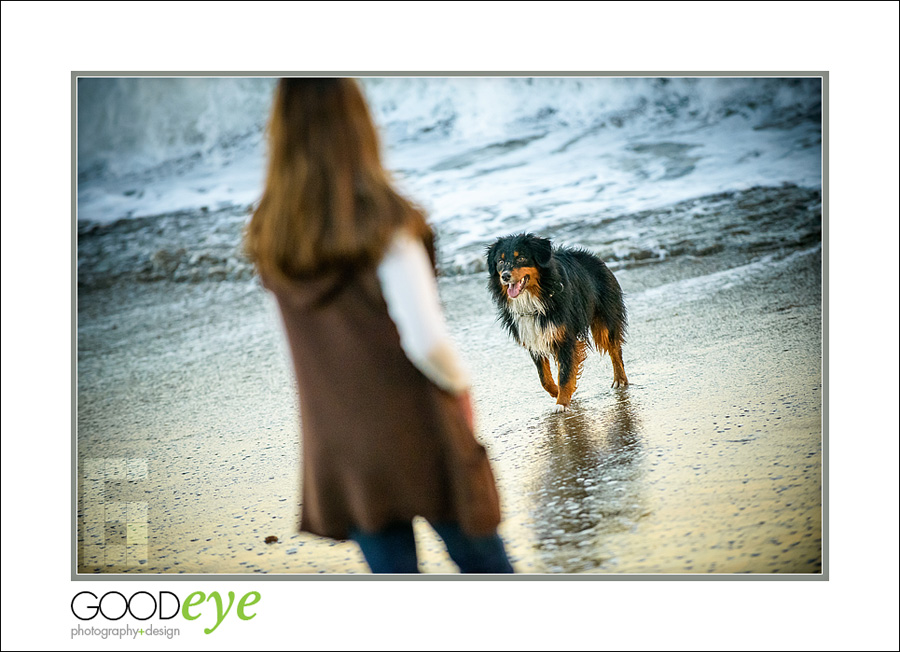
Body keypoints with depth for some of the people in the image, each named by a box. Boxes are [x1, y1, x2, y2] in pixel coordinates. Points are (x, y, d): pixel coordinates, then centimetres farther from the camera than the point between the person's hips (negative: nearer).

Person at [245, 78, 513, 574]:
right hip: (417, 434, -4)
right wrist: (459, 386, -1)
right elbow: (427, 340, -19)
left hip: (338, 450, 4)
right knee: (482, 564, 16)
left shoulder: (268, 240, -3)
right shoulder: (382, 220, -18)